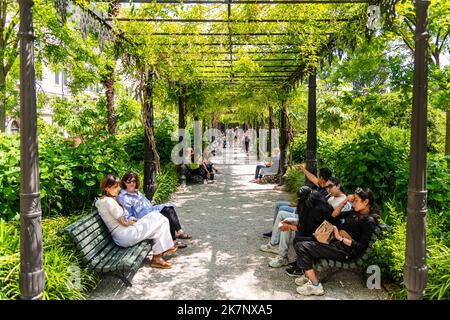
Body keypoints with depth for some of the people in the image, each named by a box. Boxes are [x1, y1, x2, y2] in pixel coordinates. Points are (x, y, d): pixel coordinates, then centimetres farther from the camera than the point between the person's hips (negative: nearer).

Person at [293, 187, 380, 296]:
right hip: (335, 243, 9)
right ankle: (309, 276, -1)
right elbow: (334, 215, 18)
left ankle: (315, 285, -16)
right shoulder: (356, 213, 13)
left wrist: (340, 238, -16)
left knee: (301, 247, -19)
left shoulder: (369, 221, -10)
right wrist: (344, 201, 6)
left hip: (343, 251, -9)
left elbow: (361, 247, -17)